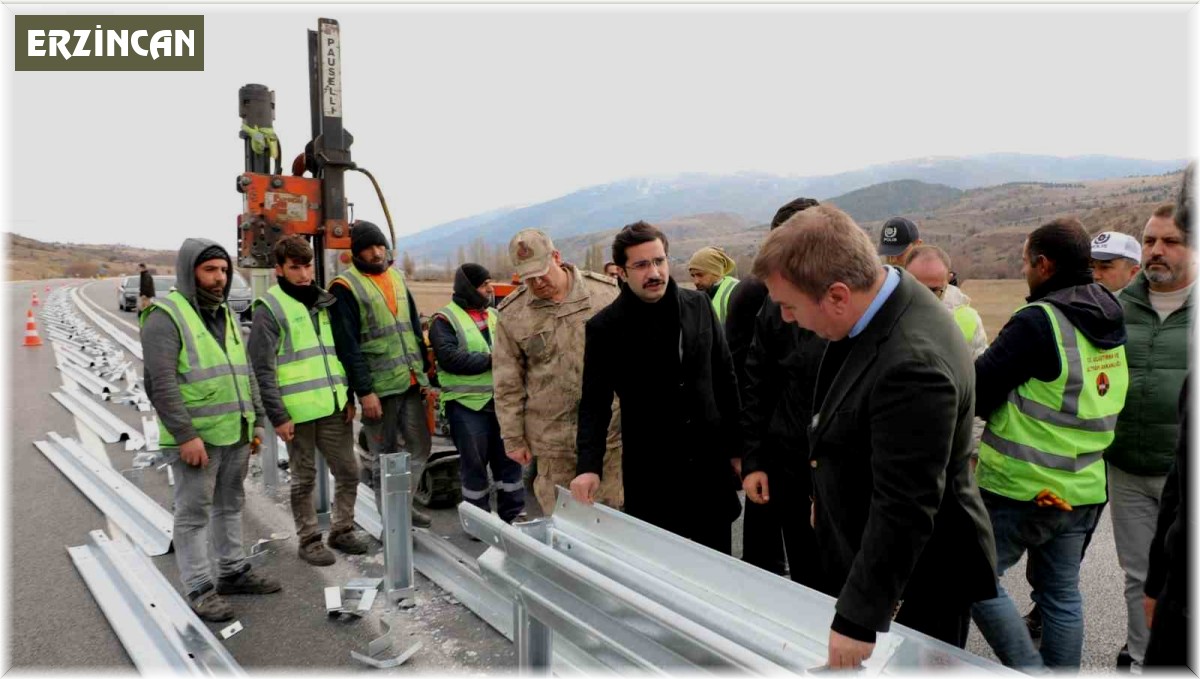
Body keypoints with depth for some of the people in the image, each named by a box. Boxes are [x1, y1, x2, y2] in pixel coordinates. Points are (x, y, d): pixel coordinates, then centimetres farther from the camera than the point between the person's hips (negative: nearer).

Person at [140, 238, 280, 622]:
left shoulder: (225, 315, 15)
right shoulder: (165, 316, -11)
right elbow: (160, 383, -18)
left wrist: (256, 421, 15)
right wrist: (185, 435, -21)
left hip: (235, 434, 8)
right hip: (196, 437, -8)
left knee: (230, 506, 18)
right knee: (194, 514, 3)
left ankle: (233, 572, 31)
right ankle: (199, 589, 13)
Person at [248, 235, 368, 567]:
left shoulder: (324, 302, 13)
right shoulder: (269, 309, -7)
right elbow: (262, 369, -10)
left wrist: (349, 397, 11)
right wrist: (278, 415, -14)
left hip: (334, 407, 6)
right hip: (297, 411, -6)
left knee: (348, 471, 11)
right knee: (304, 478, 8)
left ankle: (342, 529, 27)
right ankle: (309, 539, 22)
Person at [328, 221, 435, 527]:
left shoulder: (396, 277, 14)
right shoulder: (345, 286, -8)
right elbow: (347, 345, -12)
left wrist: (424, 371, 14)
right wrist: (364, 391, -16)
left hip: (410, 383, 6)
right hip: (378, 387, -6)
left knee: (421, 446, 12)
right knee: (385, 455, 5)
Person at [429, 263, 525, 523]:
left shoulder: (495, 315, 15)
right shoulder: (445, 320, -4)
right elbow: (450, 358, -18)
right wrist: (491, 360, -17)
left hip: (502, 401, 6)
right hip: (467, 404, -5)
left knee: (509, 460, 11)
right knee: (474, 464, 4)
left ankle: (512, 517, 24)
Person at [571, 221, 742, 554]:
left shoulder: (699, 305, 2)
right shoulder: (605, 327, -8)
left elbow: (725, 379, 7)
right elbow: (594, 403, -6)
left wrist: (736, 447, 8)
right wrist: (590, 466, -19)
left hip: (711, 463, 3)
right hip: (649, 475, -3)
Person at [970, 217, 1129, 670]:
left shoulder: (1038, 321, -19)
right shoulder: (1111, 321, 7)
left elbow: (976, 391, -17)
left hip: (1022, 488, -8)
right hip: (1083, 489, 8)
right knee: (1062, 593, 17)